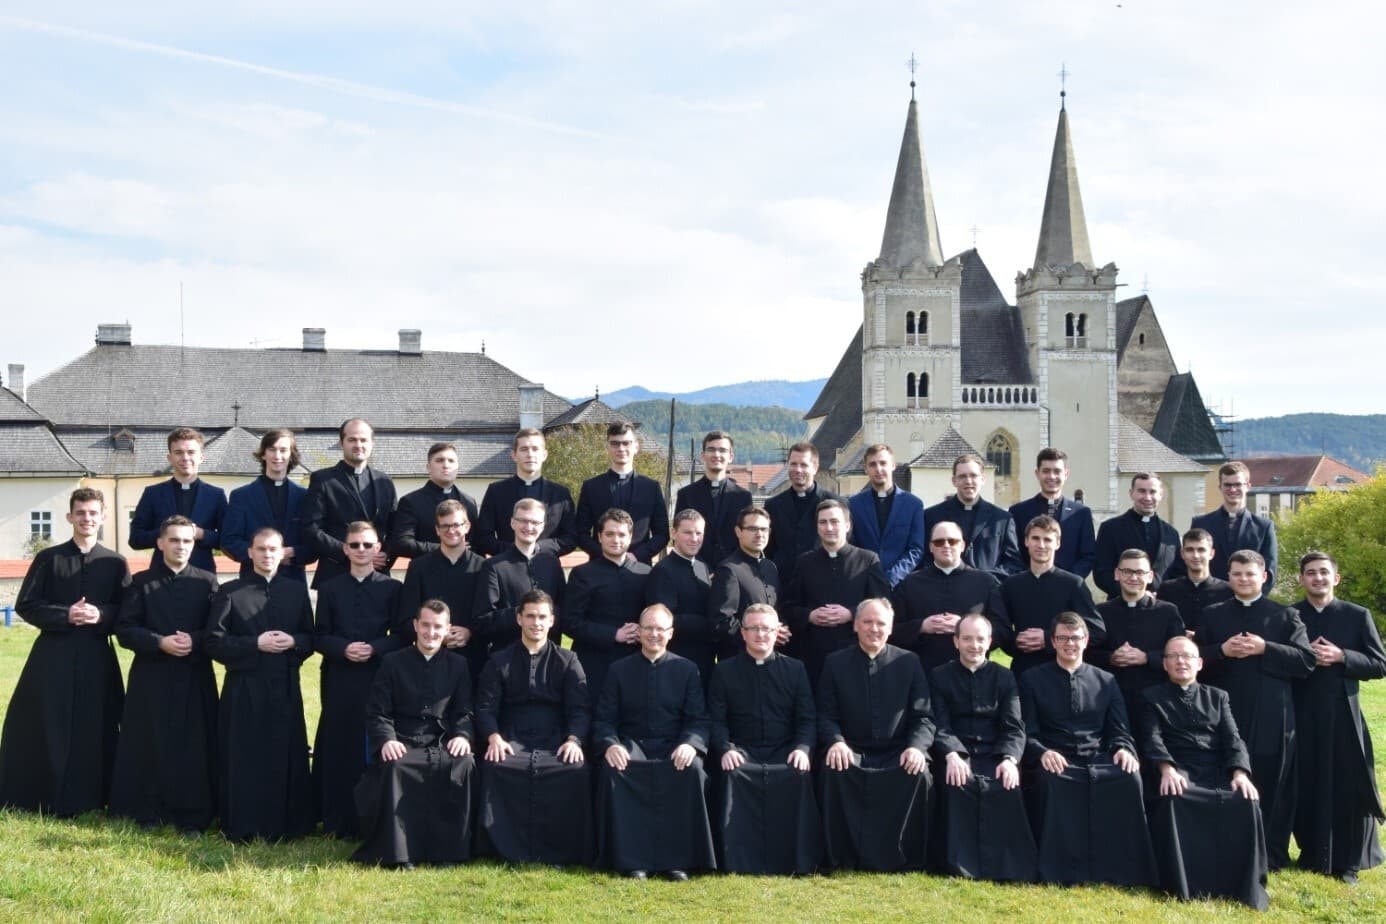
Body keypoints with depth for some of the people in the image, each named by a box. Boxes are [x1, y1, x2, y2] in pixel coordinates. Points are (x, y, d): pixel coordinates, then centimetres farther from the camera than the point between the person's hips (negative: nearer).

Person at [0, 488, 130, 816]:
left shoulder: (115, 564, 5)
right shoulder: (49, 558, 3)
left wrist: (102, 615, -15)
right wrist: (65, 615, -13)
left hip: (97, 658, 1)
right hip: (53, 656, -1)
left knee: (93, 732, 2)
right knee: (47, 730, 2)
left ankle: (85, 800, 12)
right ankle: (41, 799, 11)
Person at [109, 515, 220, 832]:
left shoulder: (207, 582, 7)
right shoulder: (142, 582, 5)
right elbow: (124, 630, -1)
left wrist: (195, 641, -16)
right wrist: (160, 643, -15)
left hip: (195, 678, 0)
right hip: (151, 678, 0)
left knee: (194, 747, -1)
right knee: (152, 745, 1)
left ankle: (193, 816, 6)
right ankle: (149, 813, 11)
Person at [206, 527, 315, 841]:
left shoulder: (297, 591, 10)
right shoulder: (230, 592, 0)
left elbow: (311, 639, 11)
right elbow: (215, 642, -5)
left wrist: (293, 641, -10)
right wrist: (256, 643, -15)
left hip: (285, 687, 3)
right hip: (243, 689, -2)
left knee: (287, 758, 4)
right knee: (244, 760, 0)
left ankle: (288, 825, 13)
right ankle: (243, 827, 9)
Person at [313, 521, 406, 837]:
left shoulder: (392, 588, 8)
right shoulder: (330, 589, 11)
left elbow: (402, 635, 3)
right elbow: (320, 637, 7)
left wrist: (374, 648, -14)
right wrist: (344, 648, -13)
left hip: (378, 678, -1)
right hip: (340, 681, 1)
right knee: (339, 749, 0)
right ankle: (339, 822, 6)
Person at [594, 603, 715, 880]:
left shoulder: (687, 669, 10)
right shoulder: (620, 670, 10)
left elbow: (698, 719, 2)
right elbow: (604, 719, 4)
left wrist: (690, 744, -20)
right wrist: (610, 744, -18)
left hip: (674, 747, 0)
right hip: (631, 744, 0)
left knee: (692, 769, -33)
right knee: (612, 769, -32)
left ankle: (677, 858, -25)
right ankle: (632, 858, -27)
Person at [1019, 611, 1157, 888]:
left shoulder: (1106, 681, 19)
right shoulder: (1032, 680, 11)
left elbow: (1119, 730, 12)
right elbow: (1027, 733, 3)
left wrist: (1124, 749, -12)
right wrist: (1042, 753, -19)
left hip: (1100, 761, 2)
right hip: (1056, 763, -2)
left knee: (1129, 777, -30)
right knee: (1051, 780, -37)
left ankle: (1122, 872, -25)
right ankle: (1059, 874, -29)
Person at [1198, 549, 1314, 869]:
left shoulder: (1286, 615, 6)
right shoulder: (1212, 615, 12)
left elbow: (1307, 660, -3)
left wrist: (1265, 648, -14)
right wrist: (1222, 651, -11)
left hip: (1271, 718, -1)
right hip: (1225, 715, 2)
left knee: (1271, 786, 2)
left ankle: (1272, 855, 11)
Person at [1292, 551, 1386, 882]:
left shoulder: (1358, 615, 5)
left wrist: (1340, 656, -12)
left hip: (1343, 714, 0)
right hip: (1301, 715, 1)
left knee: (1348, 787, 1)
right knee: (1306, 787, 5)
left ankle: (1347, 862, 11)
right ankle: (1312, 856, 18)